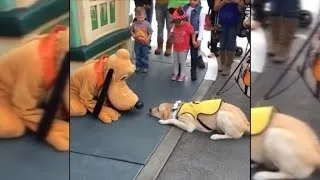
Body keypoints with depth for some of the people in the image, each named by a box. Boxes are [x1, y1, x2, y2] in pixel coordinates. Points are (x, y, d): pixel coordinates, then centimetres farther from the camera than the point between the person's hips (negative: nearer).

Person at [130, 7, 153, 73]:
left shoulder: (147, 24, -13)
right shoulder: (134, 24, -6)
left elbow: (150, 33, -8)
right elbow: (131, 30, 8)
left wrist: (148, 39, -20)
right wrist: (133, 35, -10)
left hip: (145, 43, -3)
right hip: (137, 43, 3)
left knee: (145, 56, 7)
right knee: (138, 55, 14)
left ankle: (145, 67, 18)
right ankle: (138, 66, 27)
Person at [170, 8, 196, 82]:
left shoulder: (188, 26, -18)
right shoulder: (175, 26, -2)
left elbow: (193, 34, -8)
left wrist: (193, 41, -13)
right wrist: (171, 35, 0)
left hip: (183, 48, -5)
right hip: (175, 48, 6)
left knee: (182, 62, 6)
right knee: (175, 61, 16)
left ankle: (182, 75, 19)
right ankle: (176, 73, 31)